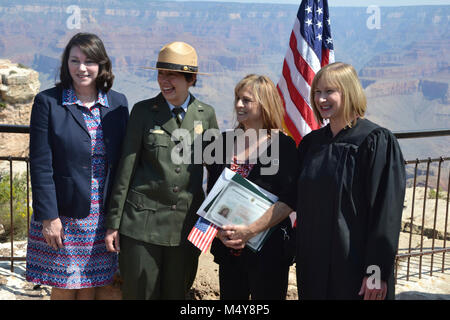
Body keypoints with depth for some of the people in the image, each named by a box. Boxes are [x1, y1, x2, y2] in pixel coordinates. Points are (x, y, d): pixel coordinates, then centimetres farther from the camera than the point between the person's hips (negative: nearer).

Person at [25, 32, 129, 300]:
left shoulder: (118, 103, 4)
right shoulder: (48, 102, -5)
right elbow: (40, 165, -7)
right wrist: (48, 216, -12)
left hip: (102, 216, 3)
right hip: (62, 216, -2)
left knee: (91, 287, 12)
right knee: (63, 288, 8)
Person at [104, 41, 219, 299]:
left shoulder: (206, 114, 4)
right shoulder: (143, 111, -1)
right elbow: (126, 168, 0)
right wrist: (114, 222, -1)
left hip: (187, 221, 2)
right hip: (143, 220, -1)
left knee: (177, 293, 12)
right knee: (139, 292, 5)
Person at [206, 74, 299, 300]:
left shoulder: (283, 145, -6)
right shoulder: (224, 141, 8)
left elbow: (289, 200, -13)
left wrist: (251, 230, -21)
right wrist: (218, 229, -6)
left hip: (268, 249, -4)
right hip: (228, 247, 4)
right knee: (230, 295, 13)